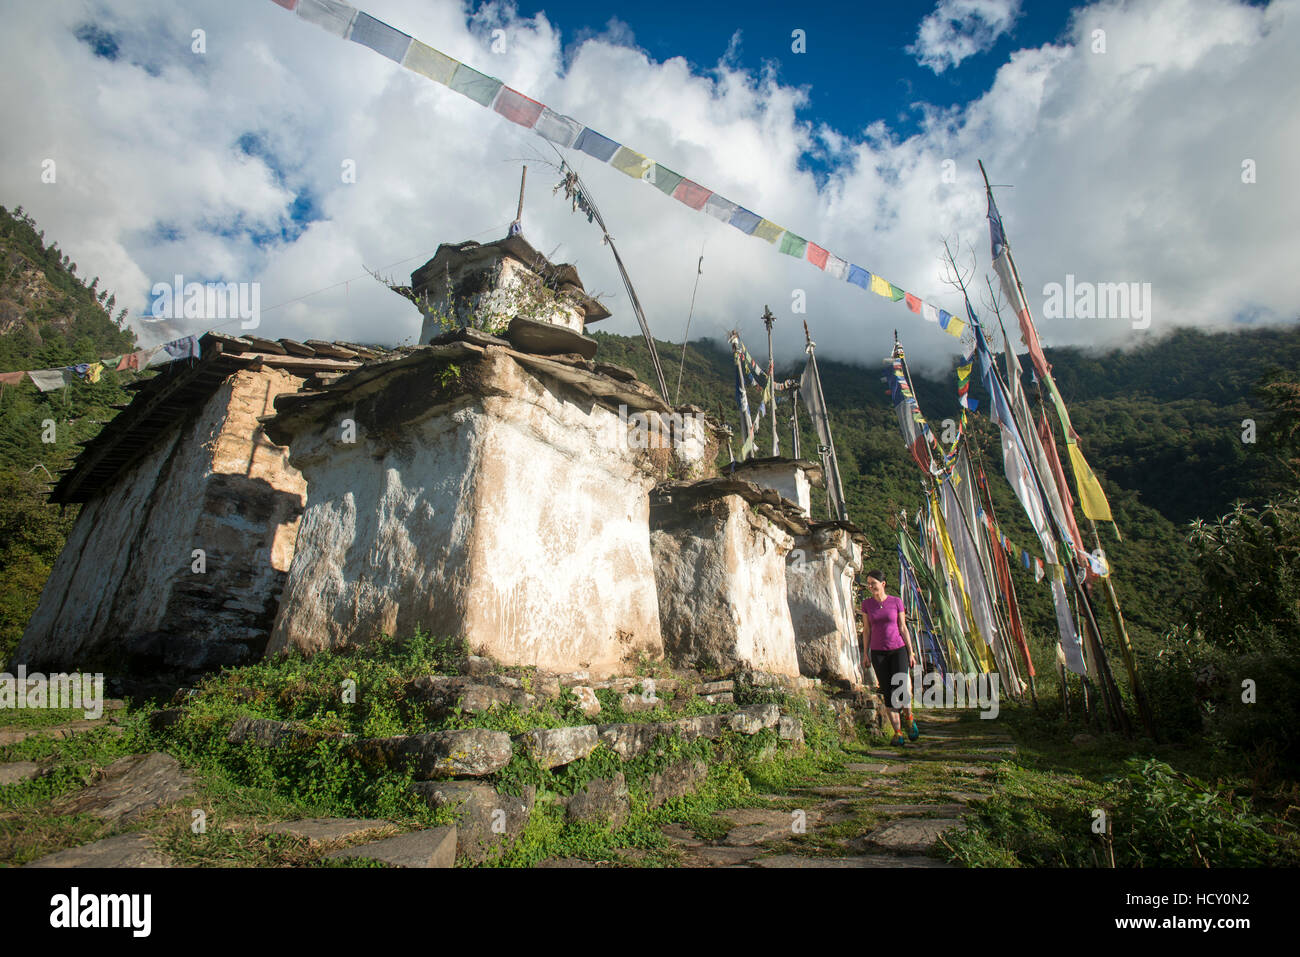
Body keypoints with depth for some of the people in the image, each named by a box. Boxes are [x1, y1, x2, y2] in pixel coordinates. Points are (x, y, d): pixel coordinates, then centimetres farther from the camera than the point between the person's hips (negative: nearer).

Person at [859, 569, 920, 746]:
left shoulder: (896, 602, -4)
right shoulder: (866, 604, 0)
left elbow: (903, 628, 0)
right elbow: (866, 630, 4)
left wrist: (910, 653, -2)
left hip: (898, 650, -1)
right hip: (878, 653, 1)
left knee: (901, 690, -13)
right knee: (888, 694, -1)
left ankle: (908, 716, 19)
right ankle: (898, 733, 9)